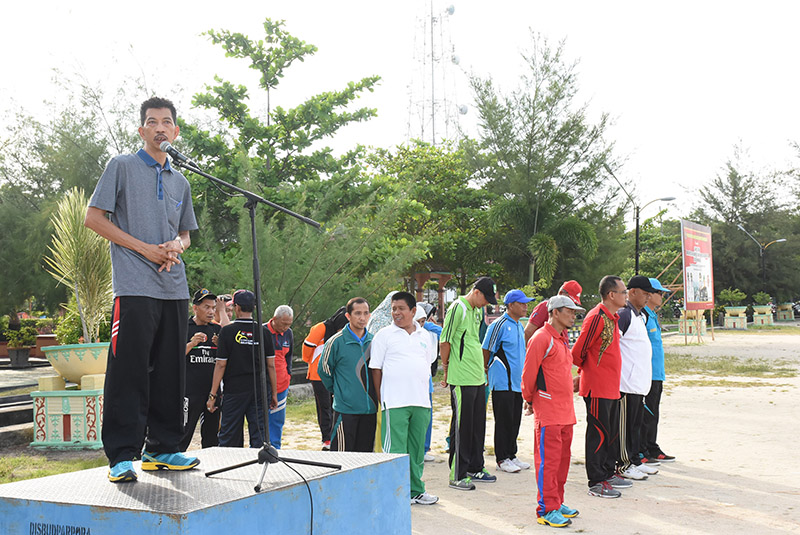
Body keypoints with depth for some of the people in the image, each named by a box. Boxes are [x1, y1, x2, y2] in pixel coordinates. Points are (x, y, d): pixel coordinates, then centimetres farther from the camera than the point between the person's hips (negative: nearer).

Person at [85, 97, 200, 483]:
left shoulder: (180, 182, 20)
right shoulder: (122, 167, 4)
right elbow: (93, 217, -1)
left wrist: (177, 245, 1)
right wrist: (145, 248, -9)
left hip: (175, 288, 6)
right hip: (134, 287, -6)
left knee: (170, 372, 7)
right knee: (128, 371, -7)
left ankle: (162, 448, 17)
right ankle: (122, 455, -1)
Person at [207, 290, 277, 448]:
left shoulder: (227, 331, -6)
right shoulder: (264, 332, 2)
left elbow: (221, 365, -6)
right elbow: (271, 365, 3)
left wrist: (213, 395, 0)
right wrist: (274, 393, 11)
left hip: (234, 390, -2)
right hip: (260, 390, 2)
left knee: (228, 440, 6)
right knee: (259, 436, 6)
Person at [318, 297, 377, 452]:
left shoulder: (373, 341, 7)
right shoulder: (336, 342, -8)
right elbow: (324, 370, 2)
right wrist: (338, 392, 5)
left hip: (370, 409, 5)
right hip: (345, 409, -5)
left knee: (365, 452, 11)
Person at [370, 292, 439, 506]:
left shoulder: (425, 336, 13)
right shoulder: (384, 335, 0)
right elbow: (376, 369, 0)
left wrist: (424, 395, 14)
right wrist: (380, 400, -4)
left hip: (421, 402, 5)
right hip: (394, 401, -5)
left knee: (417, 448, 12)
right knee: (395, 450, -5)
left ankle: (416, 490, 22)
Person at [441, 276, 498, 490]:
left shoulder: (477, 310, 15)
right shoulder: (458, 308, -13)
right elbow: (444, 342, -12)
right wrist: (448, 370, -3)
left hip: (478, 377, 9)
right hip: (462, 379, -9)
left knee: (478, 424, 15)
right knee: (462, 427, -2)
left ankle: (475, 468, 27)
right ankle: (457, 475, 6)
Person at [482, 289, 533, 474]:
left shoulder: (519, 326, 15)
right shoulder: (499, 325, -12)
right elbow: (487, 351, -10)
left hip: (518, 382, 8)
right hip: (502, 382, -8)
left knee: (515, 421, 12)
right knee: (504, 421, -2)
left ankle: (511, 455, 22)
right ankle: (502, 459, 6)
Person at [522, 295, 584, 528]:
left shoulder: (563, 338, 15)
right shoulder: (541, 338, -14)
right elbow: (528, 372, -12)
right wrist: (529, 399, -1)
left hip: (566, 410, 9)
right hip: (547, 412, -9)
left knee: (562, 458, 14)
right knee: (548, 460, -4)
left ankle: (557, 502, 25)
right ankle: (547, 510, 1)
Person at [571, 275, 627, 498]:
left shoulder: (612, 317, 13)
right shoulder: (596, 317, -17)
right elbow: (577, 352, -16)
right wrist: (586, 370, 2)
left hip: (612, 387, 9)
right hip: (597, 388, -9)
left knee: (612, 432, 17)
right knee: (598, 434, -3)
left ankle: (608, 473, 29)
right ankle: (596, 482, 4)